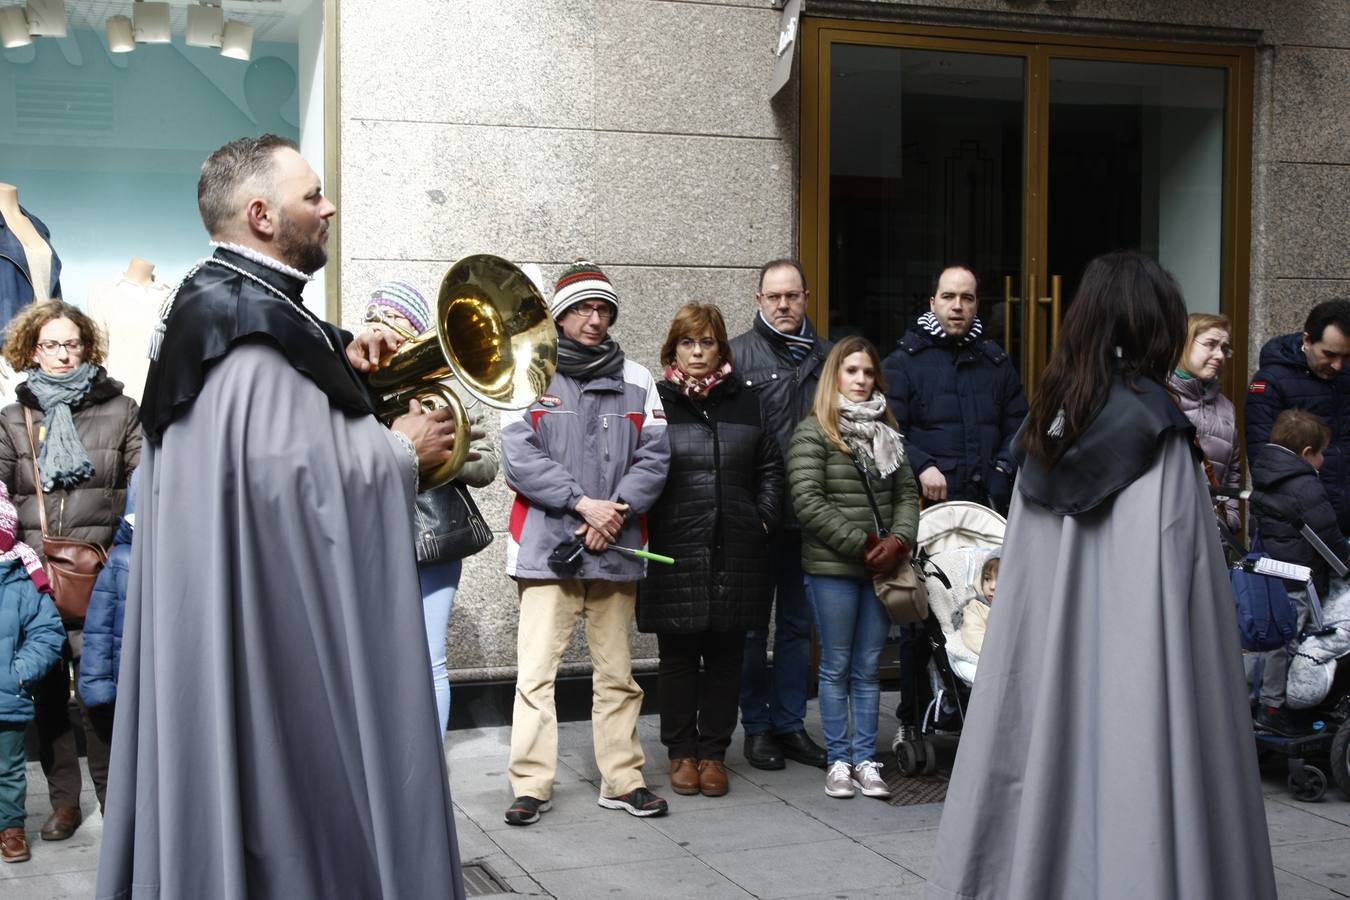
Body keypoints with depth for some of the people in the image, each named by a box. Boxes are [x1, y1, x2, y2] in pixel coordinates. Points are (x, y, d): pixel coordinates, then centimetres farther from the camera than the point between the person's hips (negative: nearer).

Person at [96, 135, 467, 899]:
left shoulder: (221, 308, 13)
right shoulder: (257, 322, -20)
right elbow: (300, 470, -28)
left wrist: (340, 368, 8)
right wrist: (401, 448, -12)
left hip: (233, 614, 10)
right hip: (276, 622, -10)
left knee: (239, 778, 15)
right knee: (291, 792, -1)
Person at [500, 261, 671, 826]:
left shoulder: (636, 381, 11)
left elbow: (654, 457, 4)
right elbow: (518, 455, -7)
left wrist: (615, 511, -11)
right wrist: (583, 502, -14)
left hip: (616, 547, 3)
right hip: (546, 545, -3)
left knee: (617, 673, 10)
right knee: (536, 671, -5)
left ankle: (623, 780, 18)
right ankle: (531, 785, 3)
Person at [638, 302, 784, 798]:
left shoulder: (745, 404, 11)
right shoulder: (655, 403, 0)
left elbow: (770, 467, 16)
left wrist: (763, 520, 5)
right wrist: (645, 527, -10)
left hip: (735, 553, 3)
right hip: (674, 552, -3)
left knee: (725, 658, 8)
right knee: (678, 658, 6)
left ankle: (713, 752, 19)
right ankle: (682, 752, 19)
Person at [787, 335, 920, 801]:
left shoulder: (885, 432, 13)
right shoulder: (813, 432, -4)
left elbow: (907, 493, 11)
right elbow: (808, 501, -12)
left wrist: (898, 541, -8)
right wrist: (862, 544, -13)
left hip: (882, 567, 4)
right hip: (833, 568, -4)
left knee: (868, 669, 9)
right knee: (837, 667, 4)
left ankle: (865, 760, 15)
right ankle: (838, 761, 13)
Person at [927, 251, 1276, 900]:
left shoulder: (1046, 426, 4)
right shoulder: (1159, 437, -13)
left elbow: (1023, 579, 7)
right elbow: (1177, 584, -15)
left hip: (1047, 659, 6)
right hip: (1139, 666, -6)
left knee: (1052, 754, 13)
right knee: (1133, 765, 1)